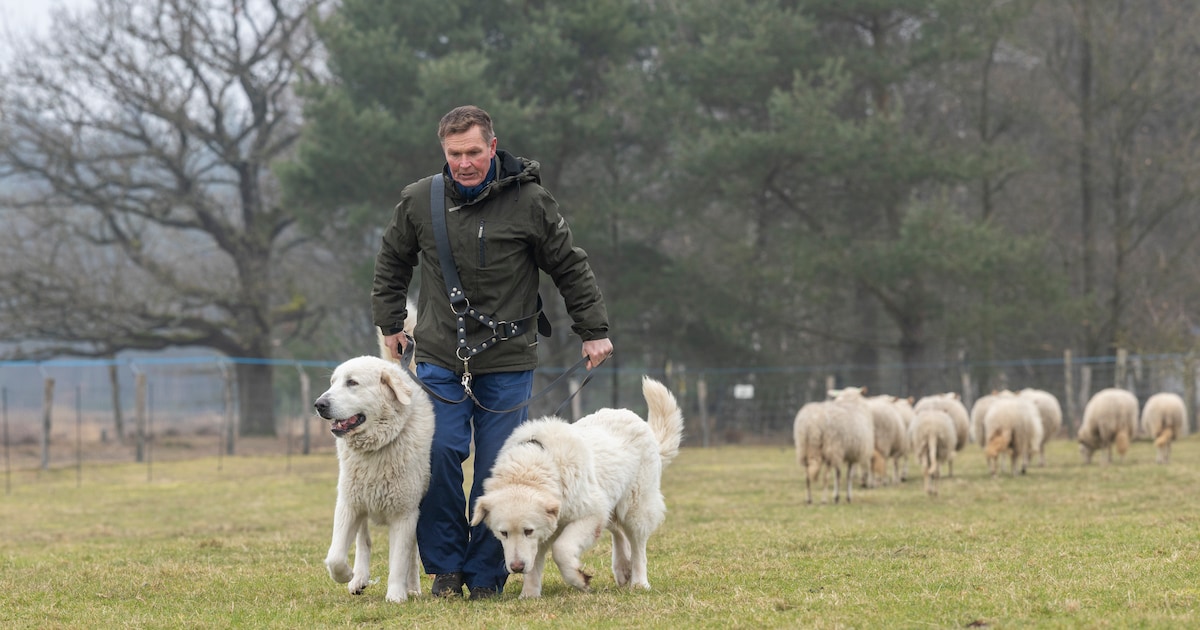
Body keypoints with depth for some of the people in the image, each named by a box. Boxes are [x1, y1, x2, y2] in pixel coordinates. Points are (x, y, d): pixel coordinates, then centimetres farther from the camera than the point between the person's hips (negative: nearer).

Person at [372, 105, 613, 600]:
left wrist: (593, 331, 7)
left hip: (508, 363, -1)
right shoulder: (418, 201, 1)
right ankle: (446, 565, 5)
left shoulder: (529, 202, -5)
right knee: (439, 455, -11)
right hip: (440, 360, 1)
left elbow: (570, 269, 6)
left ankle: (486, 574, 10)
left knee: (497, 469, -2)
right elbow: (391, 263, 20)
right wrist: (390, 322, 19)